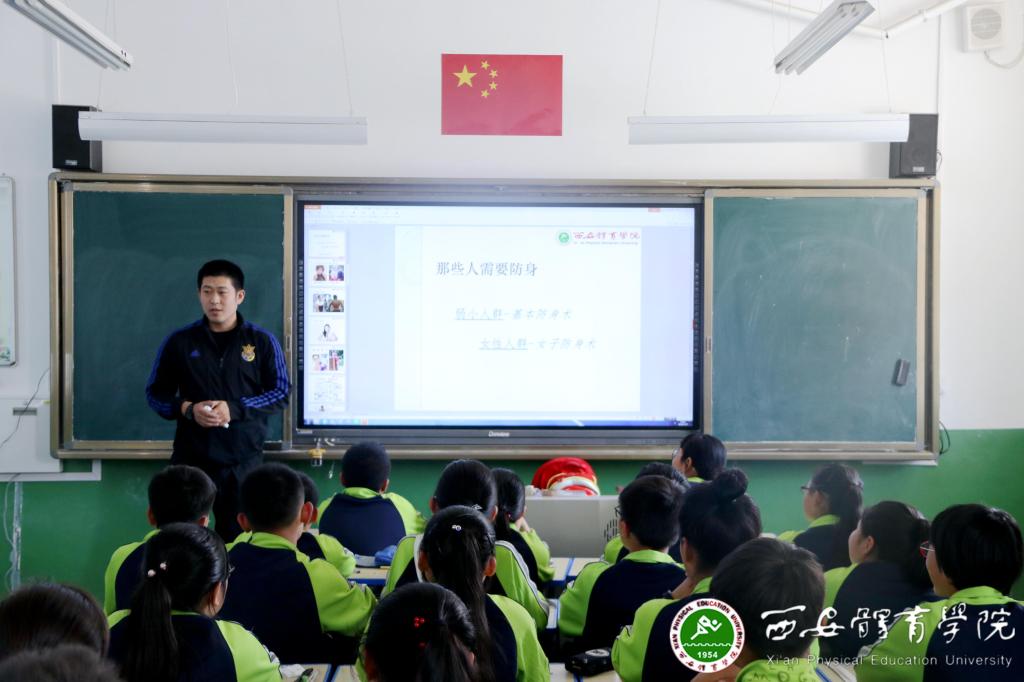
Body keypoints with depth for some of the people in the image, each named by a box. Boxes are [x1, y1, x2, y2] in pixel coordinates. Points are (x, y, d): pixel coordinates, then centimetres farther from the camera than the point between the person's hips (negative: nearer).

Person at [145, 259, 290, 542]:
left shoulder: (262, 342, 2)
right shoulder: (179, 342, 5)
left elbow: (281, 392, 0)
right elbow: (155, 393, 9)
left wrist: (235, 409, -14)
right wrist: (188, 409, -11)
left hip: (244, 460, -1)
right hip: (190, 459, 1)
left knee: (238, 538, 5)